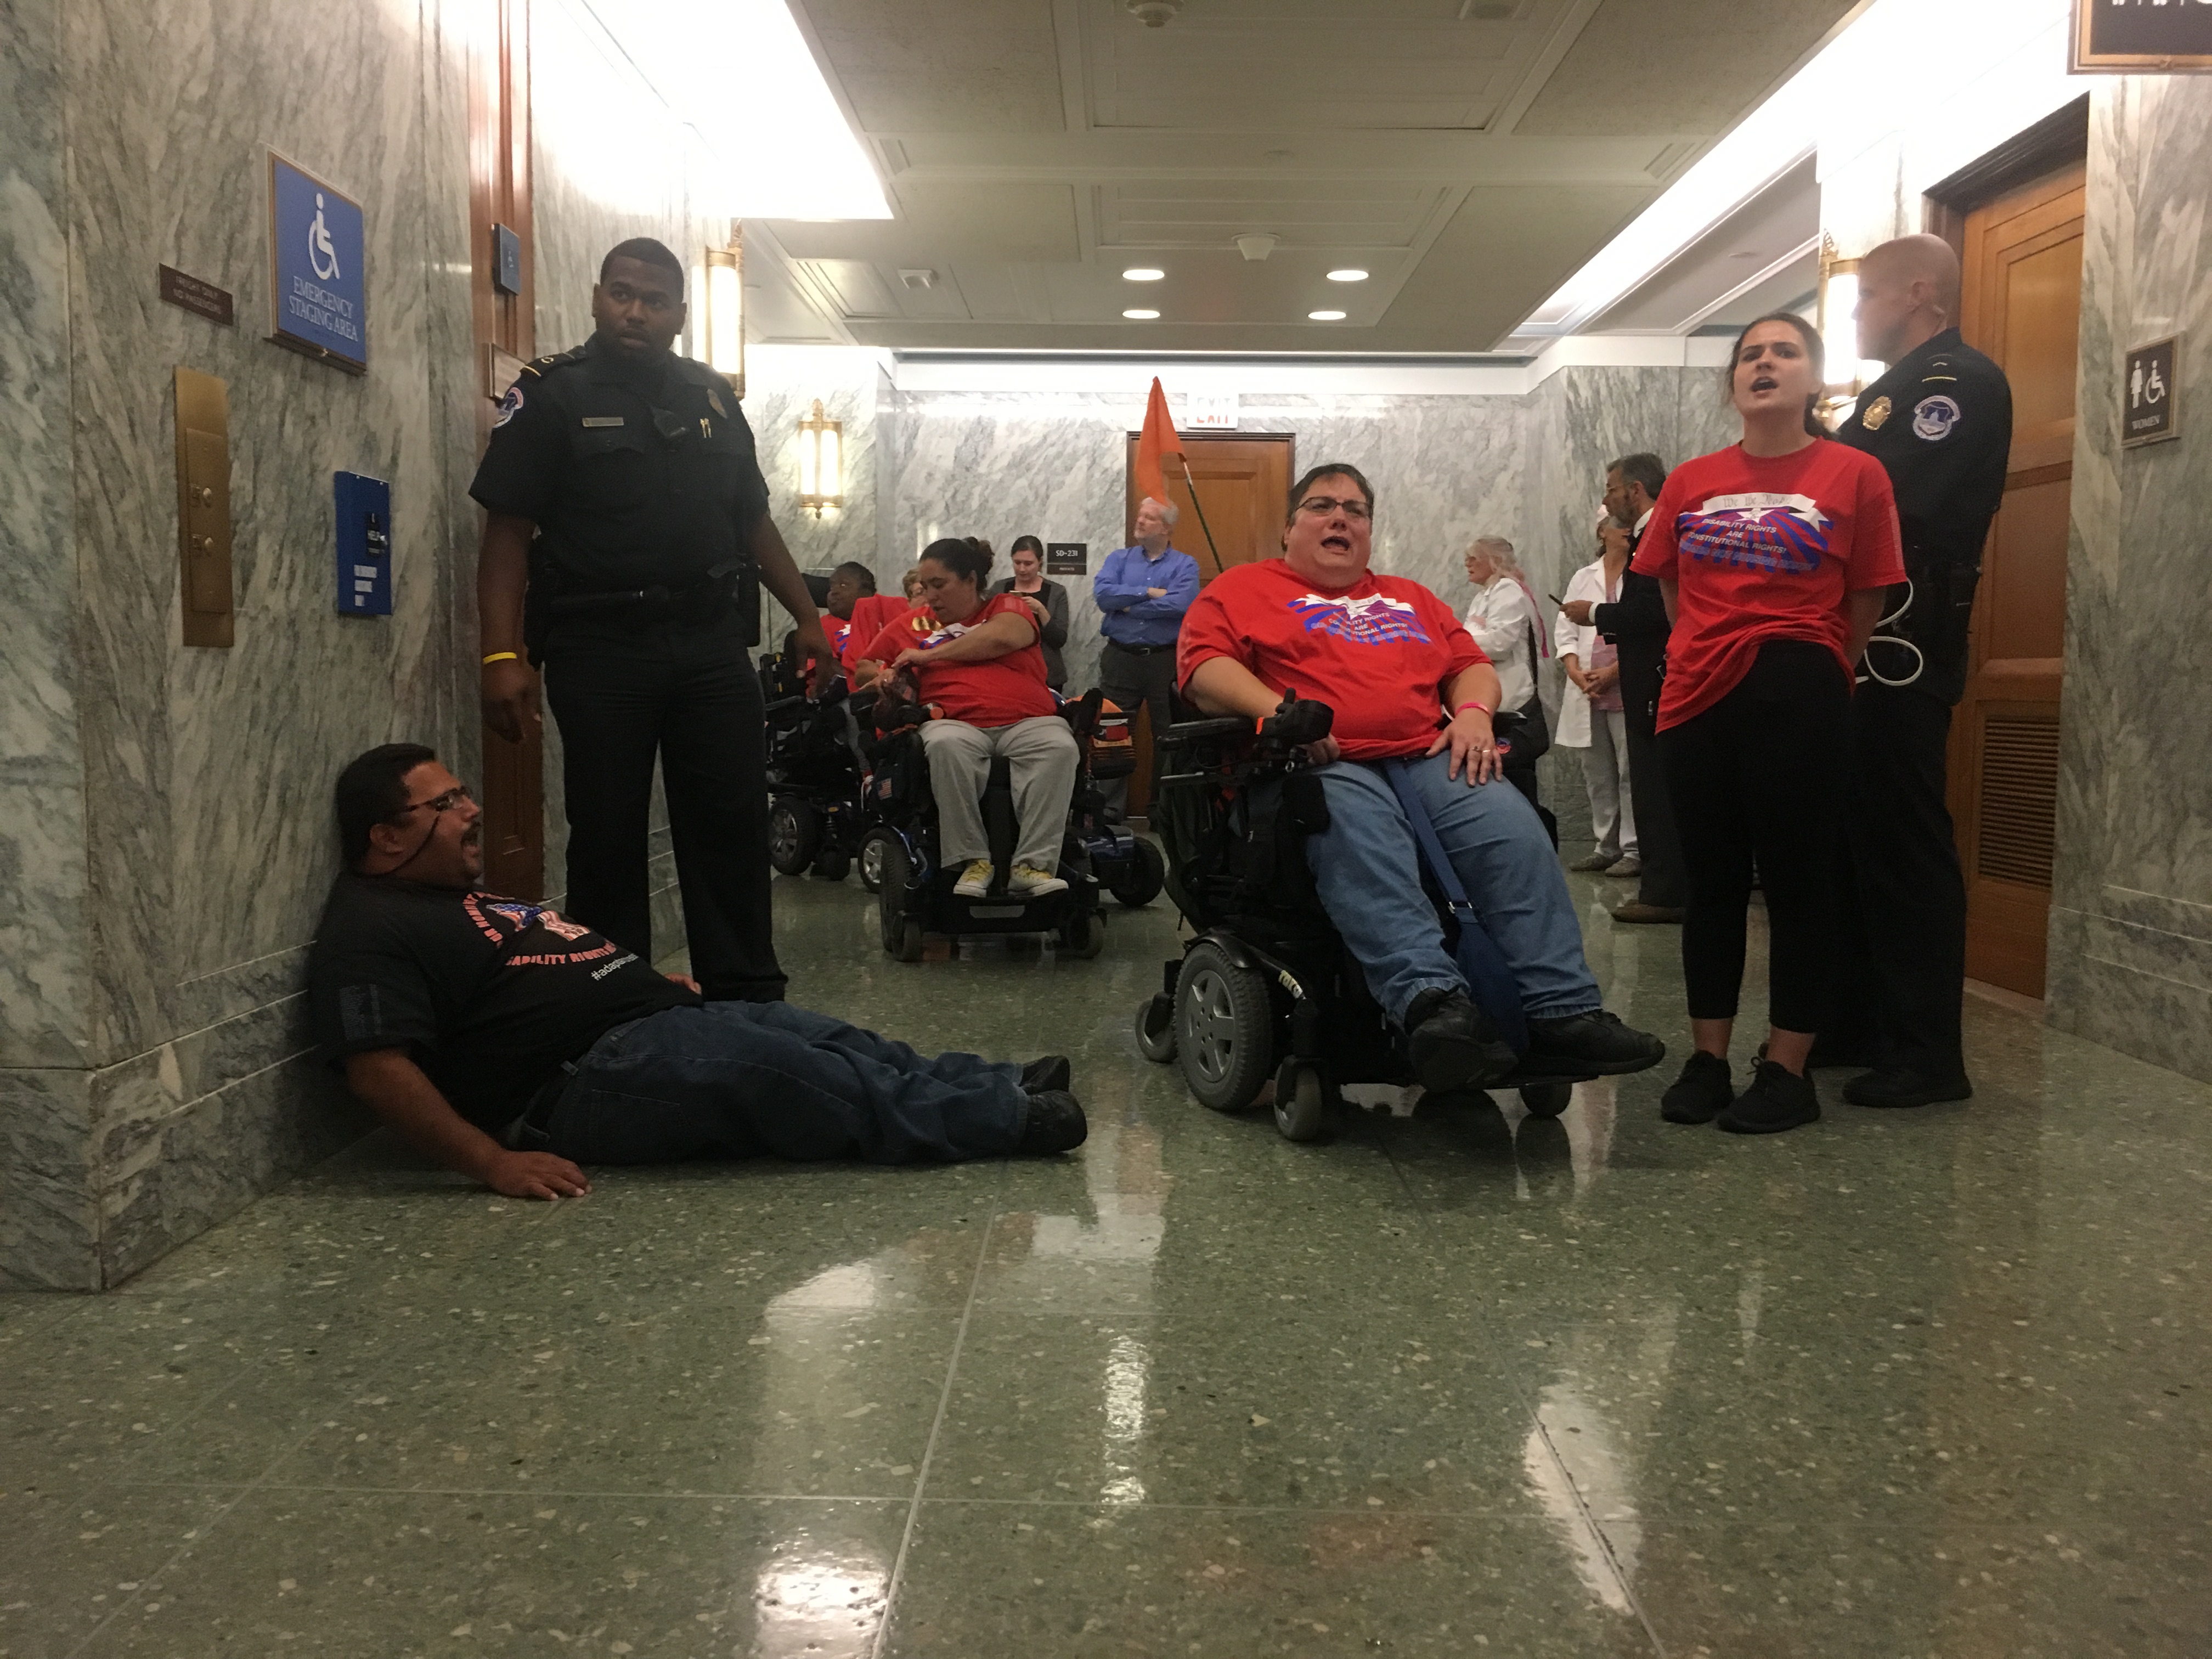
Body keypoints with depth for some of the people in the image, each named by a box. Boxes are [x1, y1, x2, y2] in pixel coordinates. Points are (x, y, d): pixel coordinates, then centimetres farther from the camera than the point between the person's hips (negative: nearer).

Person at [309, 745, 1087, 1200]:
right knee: (786, 1075, -22)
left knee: (835, 1043, 1)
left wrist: (644, 976, 18)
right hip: (586, 1075, -11)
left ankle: (1005, 1089, -2)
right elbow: (380, 1066, -19)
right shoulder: (371, 932, -8)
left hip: (659, 1021, 11)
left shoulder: (463, 900, 24)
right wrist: (494, 1161, -28)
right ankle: (1005, 1119, -18)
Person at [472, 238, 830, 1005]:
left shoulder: (712, 397, 15)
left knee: (734, 828, 5)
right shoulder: (549, 394, 1)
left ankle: (748, 1002, 15)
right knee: (607, 840, 3)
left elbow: (755, 522, 20)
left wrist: (807, 616, 15)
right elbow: (508, 532, -5)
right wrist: (503, 656, -15)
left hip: (712, 645, 4)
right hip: (599, 649, -3)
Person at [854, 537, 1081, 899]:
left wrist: (928, 655, -2)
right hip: (957, 723, 1)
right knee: (945, 745, -36)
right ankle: (973, 861, -29)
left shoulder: (1007, 607, 16)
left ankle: (1033, 865, -35)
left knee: (1059, 747, -33)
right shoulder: (912, 625, 24)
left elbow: (1003, 637, -8)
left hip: (1027, 720, -1)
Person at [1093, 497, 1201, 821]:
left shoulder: (1185, 565, 3)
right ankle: (1109, 810, 9)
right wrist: (1149, 593, -10)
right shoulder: (1119, 559, 12)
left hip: (1166, 660, -2)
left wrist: (1127, 604, -9)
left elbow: (1179, 604, -16)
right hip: (1120, 658, 2)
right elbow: (1103, 593, -7)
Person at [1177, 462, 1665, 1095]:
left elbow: (1472, 664, 30)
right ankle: (1432, 1000, -57)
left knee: (1512, 826, -27)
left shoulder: (1410, 599, 35)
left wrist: (1475, 710, 5)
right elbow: (1203, 667, 4)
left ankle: (1563, 1009, -34)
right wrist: (1275, 707, -14)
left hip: (1429, 759, 5)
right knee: (1359, 833, -40)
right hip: (1325, 765, -4)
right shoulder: (1243, 589, 20)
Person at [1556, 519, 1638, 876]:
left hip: (1626, 688, -5)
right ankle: (1606, 847, 18)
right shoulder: (1582, 578, 17)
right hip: (1587, 692, 5)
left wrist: (1613, 672, -15)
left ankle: (1634, 850, -1)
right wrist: (1577, 673, -4)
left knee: (1631, 771, -5)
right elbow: (1566, 632, 12)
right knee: (1597, 774, 9)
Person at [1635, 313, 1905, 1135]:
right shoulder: (1691, 481, 7)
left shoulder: (1854, 474, -2)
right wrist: (1710, 652, 11)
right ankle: (1707, 1060, 18)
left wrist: (1817, 678, 2)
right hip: (1697, 698, 4)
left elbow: (1866, 602, 0)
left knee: (1795, 877, 2)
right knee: (1712, 881, 9)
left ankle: (1787, 1070, 10)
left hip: (1797, 699, -3)